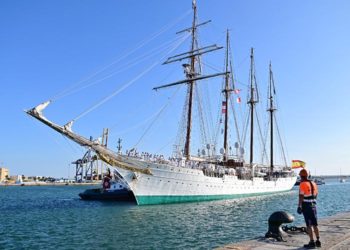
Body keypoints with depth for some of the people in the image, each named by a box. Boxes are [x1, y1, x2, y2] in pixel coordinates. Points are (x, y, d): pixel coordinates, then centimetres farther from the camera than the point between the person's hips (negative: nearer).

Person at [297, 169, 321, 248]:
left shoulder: (302, 184, -13)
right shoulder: (313, 183, 10)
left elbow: (301, 197, -18)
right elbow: (316, 194, 18)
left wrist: (299, 206, -15)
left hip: (306, 206, -7)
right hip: (313, 205, 7)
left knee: (309, 225, 0)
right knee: (315, 224, 15)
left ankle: (312, 242, 3)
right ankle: (318, 241, 22)